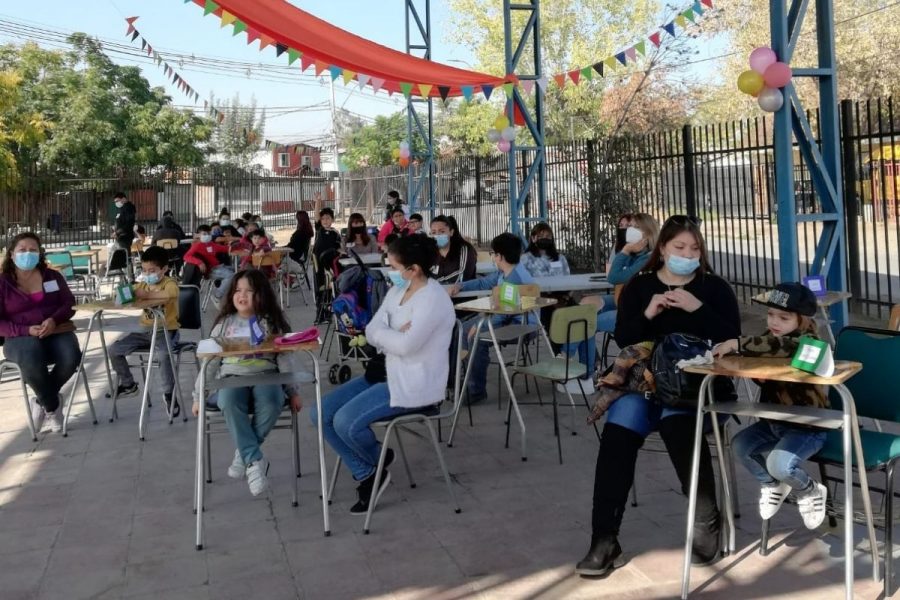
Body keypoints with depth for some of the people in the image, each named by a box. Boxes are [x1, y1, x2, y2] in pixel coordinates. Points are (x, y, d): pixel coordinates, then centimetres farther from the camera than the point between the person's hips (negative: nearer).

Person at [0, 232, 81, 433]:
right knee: (31, 360, -39)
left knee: (71, 356, -32)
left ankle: (42, 402, -6)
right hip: (20, 338, -3)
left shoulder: (53, 276, 12)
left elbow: (69, 303, 6)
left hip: (55, 332, 3)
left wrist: (53, 320, -16)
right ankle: (53, 406, -12)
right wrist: (27, 330, -18)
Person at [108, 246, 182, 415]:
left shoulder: (170, 283, -9)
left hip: (166, 330, -7)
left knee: (163, 355, -36)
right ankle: (128, 384, 20)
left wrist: (146, 295, -32)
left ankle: (169, 393, -15)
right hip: (145, 330, 7)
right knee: (114, 350, -3)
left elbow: (168, 294, -33)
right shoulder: (142, 285, 12)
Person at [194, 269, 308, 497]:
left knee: (271, 402, -36)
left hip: (265, 377, -1)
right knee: (229, 401, -36)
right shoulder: (225, 323, 16)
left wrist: (293, 391, -3)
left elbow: (285, 358, 6)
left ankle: (244, 453, -18)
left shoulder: (272, 323, 12)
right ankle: (255, 460, -30)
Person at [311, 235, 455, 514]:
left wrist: (381, 332, -9)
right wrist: (393, 335, -18)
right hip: (389, 373, 9)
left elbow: (405, 345, -28)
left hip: (415, 385, -9)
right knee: (321, 413, -3)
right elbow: (371, 332, 3)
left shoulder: (433, 298, -18)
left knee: (346, 422, -23)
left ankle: (378, 459, 10)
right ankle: (366, 474, 6)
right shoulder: (398, 290, 9)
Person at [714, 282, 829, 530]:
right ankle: (772, 484, 22)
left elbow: (778, 346, -43)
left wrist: (737, 344, -41)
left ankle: (810, 491, 10)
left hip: (807, 426, -8)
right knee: (740, 444, -6)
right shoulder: (771, 339, 5)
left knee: (779, 463, -25)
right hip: (773, 421, 8)